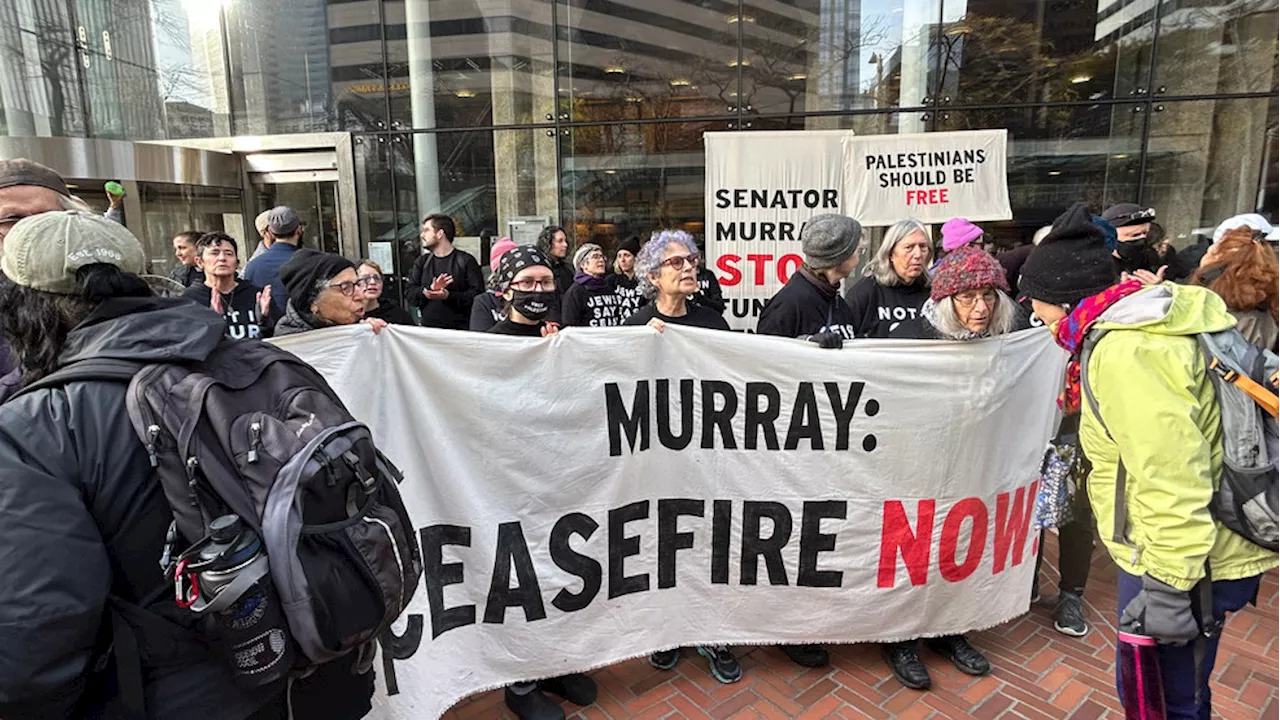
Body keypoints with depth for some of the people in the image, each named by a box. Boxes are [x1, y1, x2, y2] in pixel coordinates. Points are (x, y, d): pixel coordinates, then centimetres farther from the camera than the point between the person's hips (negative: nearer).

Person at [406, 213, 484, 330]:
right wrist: (429, 290, -12)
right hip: (427, 327, 4)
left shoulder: (466, 261, 0)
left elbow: (477, 294, -10)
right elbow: (409, 294, 7)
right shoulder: (421, 262, 17)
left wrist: (449, 296, -21)